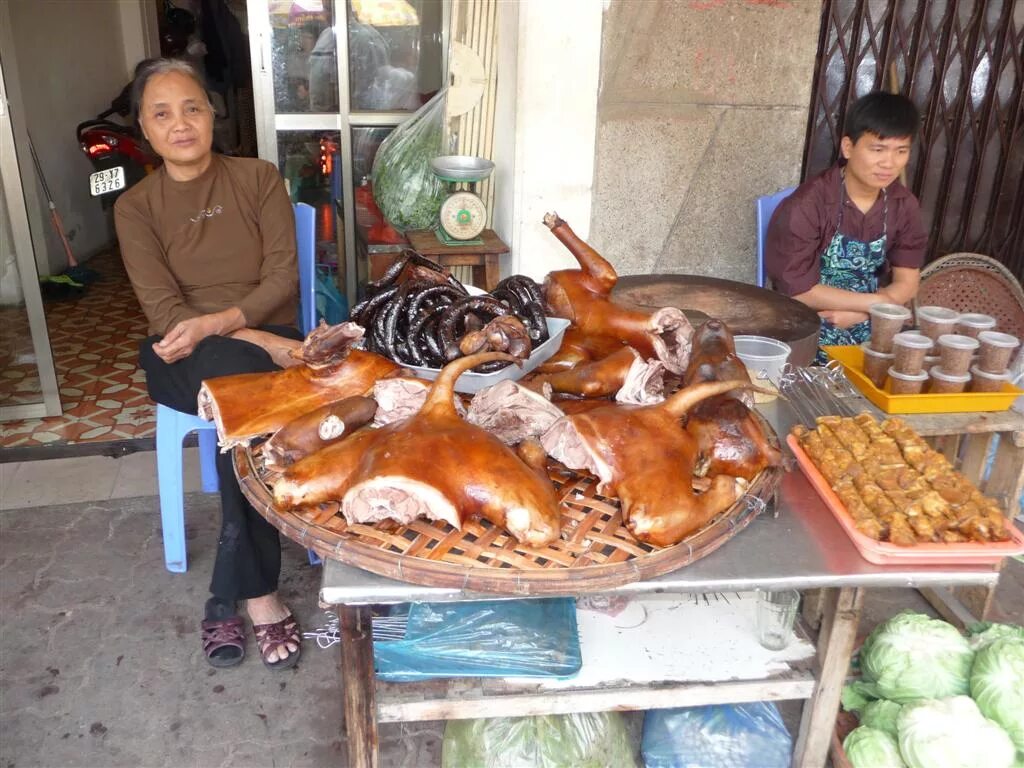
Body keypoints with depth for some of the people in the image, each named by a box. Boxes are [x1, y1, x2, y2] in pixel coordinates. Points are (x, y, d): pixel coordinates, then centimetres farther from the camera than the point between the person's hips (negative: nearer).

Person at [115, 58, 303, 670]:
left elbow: (282, 278, -6)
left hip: (263, 340, 1)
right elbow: (164, 309, -9)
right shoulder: (136, 206, 2)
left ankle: (231, 595, -23)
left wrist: (214, 323, -23)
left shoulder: (259, 178, 3)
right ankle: (260, 592, -28)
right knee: (240, 373, -35)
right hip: (182, 360, 0)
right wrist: (265, 344, -22)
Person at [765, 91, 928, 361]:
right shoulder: (806, 205, -18)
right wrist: (876, 302, -16)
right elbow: (798, 291, -20)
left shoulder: (904, 205, -1)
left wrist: (859, 313, -18)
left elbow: (907, 283, 0)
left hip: (872, 329, 5)